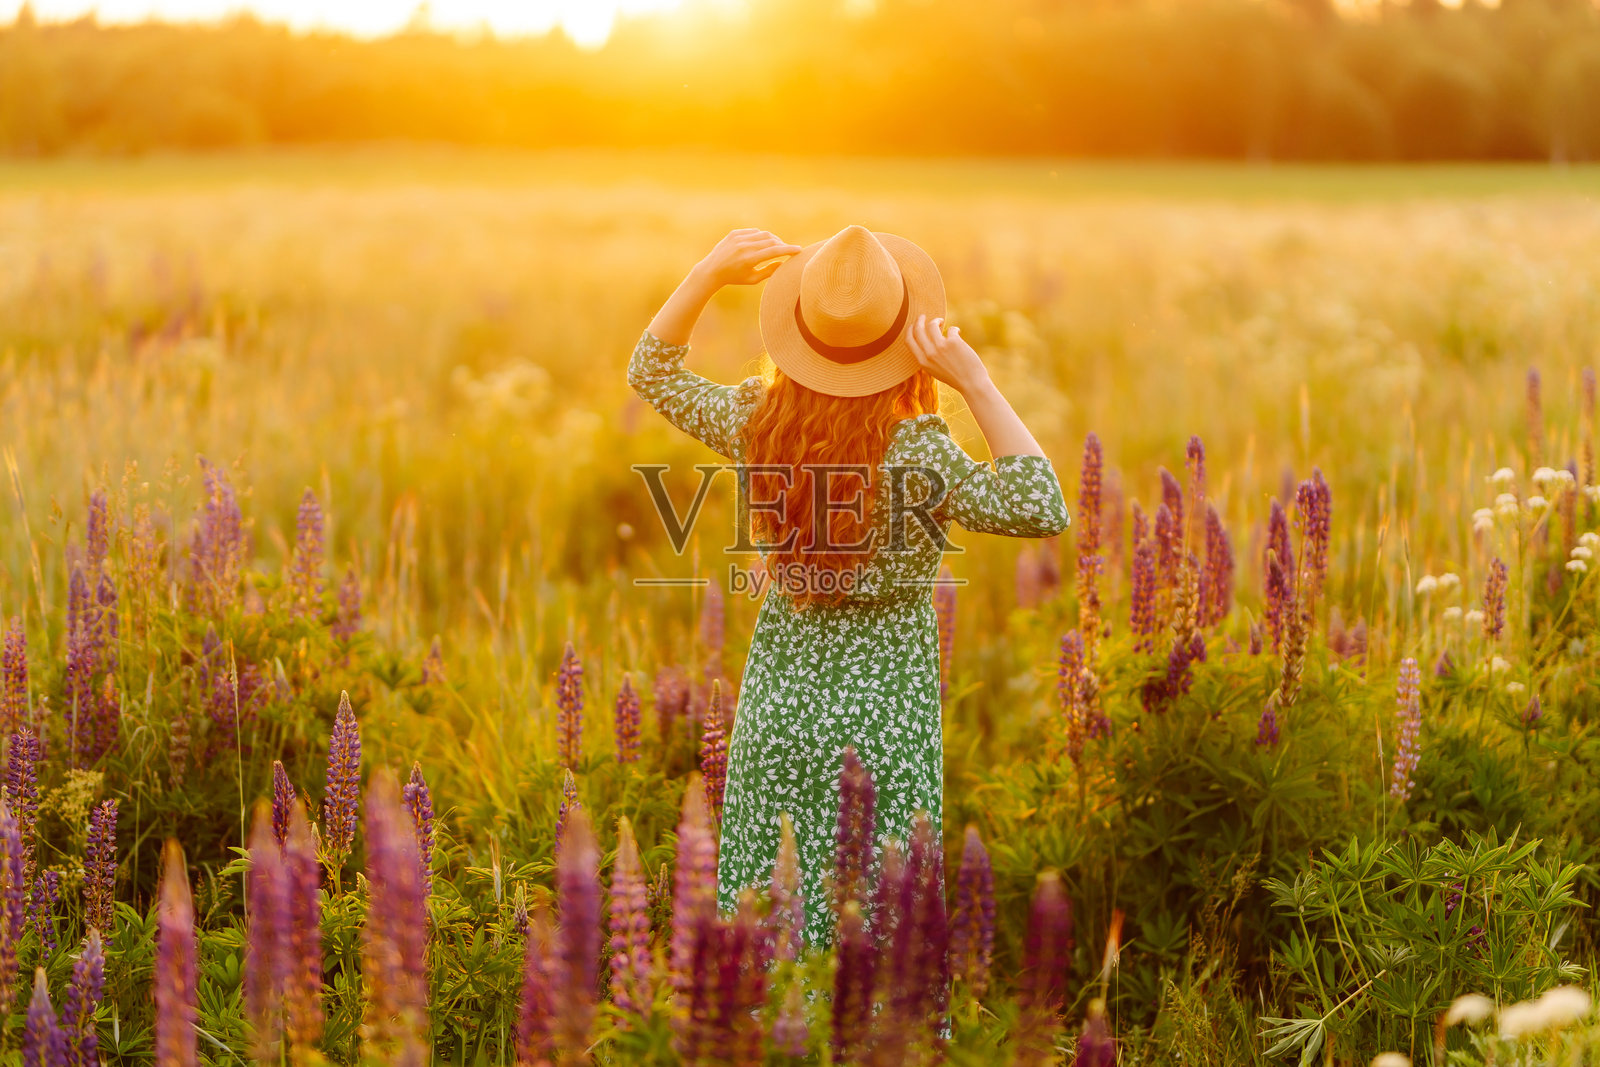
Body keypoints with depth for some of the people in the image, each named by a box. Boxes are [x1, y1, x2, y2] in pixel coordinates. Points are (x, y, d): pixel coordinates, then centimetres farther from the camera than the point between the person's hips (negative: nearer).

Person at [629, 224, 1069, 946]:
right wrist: (974, 383, -23)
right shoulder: (913, 450, -22)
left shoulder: (757, 421, -8)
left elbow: (651, 371, 9)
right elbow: (1042, 509, -22)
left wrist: (707, 276, 2)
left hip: (779, 697, 4)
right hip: (883, 708, -4)